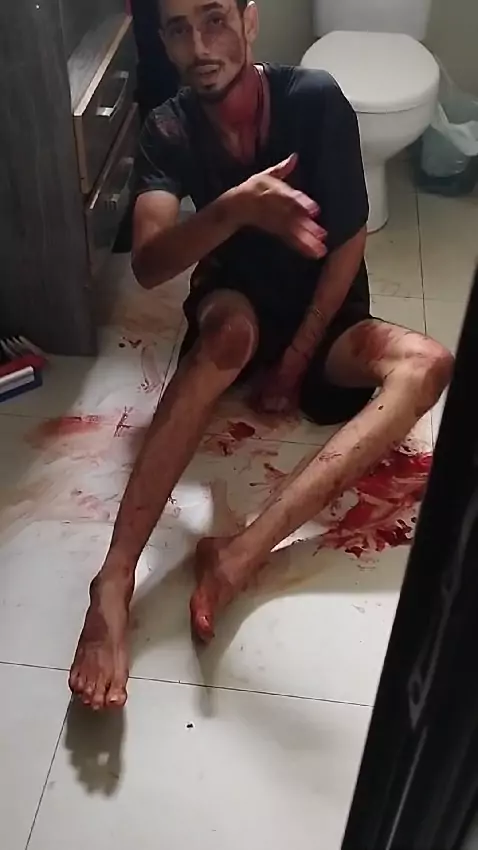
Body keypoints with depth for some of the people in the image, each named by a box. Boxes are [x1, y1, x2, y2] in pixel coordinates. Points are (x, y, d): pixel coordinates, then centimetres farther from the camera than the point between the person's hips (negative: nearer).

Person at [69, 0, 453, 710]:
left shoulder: (315, 99, -15)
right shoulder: (169, 131, -11)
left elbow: (349, 241, -11)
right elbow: (147, 265, -25)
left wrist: (296, 359, -14)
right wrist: (235, 208, -45)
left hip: (323, 316, 1)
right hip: (237, 309, 0)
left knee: (429, 364, -30)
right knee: (229, 324, -38)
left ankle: (242, 556, -43)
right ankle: (116, 578, -45)